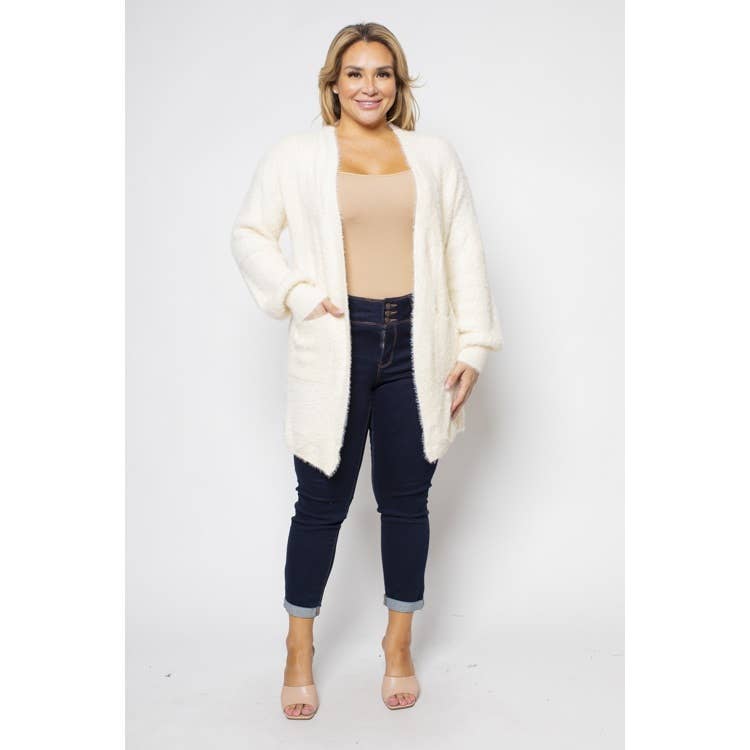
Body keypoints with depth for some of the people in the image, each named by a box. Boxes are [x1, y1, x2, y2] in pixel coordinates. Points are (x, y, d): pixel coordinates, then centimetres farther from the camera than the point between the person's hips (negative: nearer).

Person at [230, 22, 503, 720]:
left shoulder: (434, 156, 10)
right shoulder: (295, 156, 5)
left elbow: (464, 251, 8)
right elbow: (249, 234, 7)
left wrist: (472, 345, 3)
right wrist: (298, 295, -8)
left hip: (415, 347, 2)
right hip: (336, 348, -2)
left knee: (406, 500, 10)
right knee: (322, 504, 5)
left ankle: (398, 644, 29)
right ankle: (299, 650, 25)